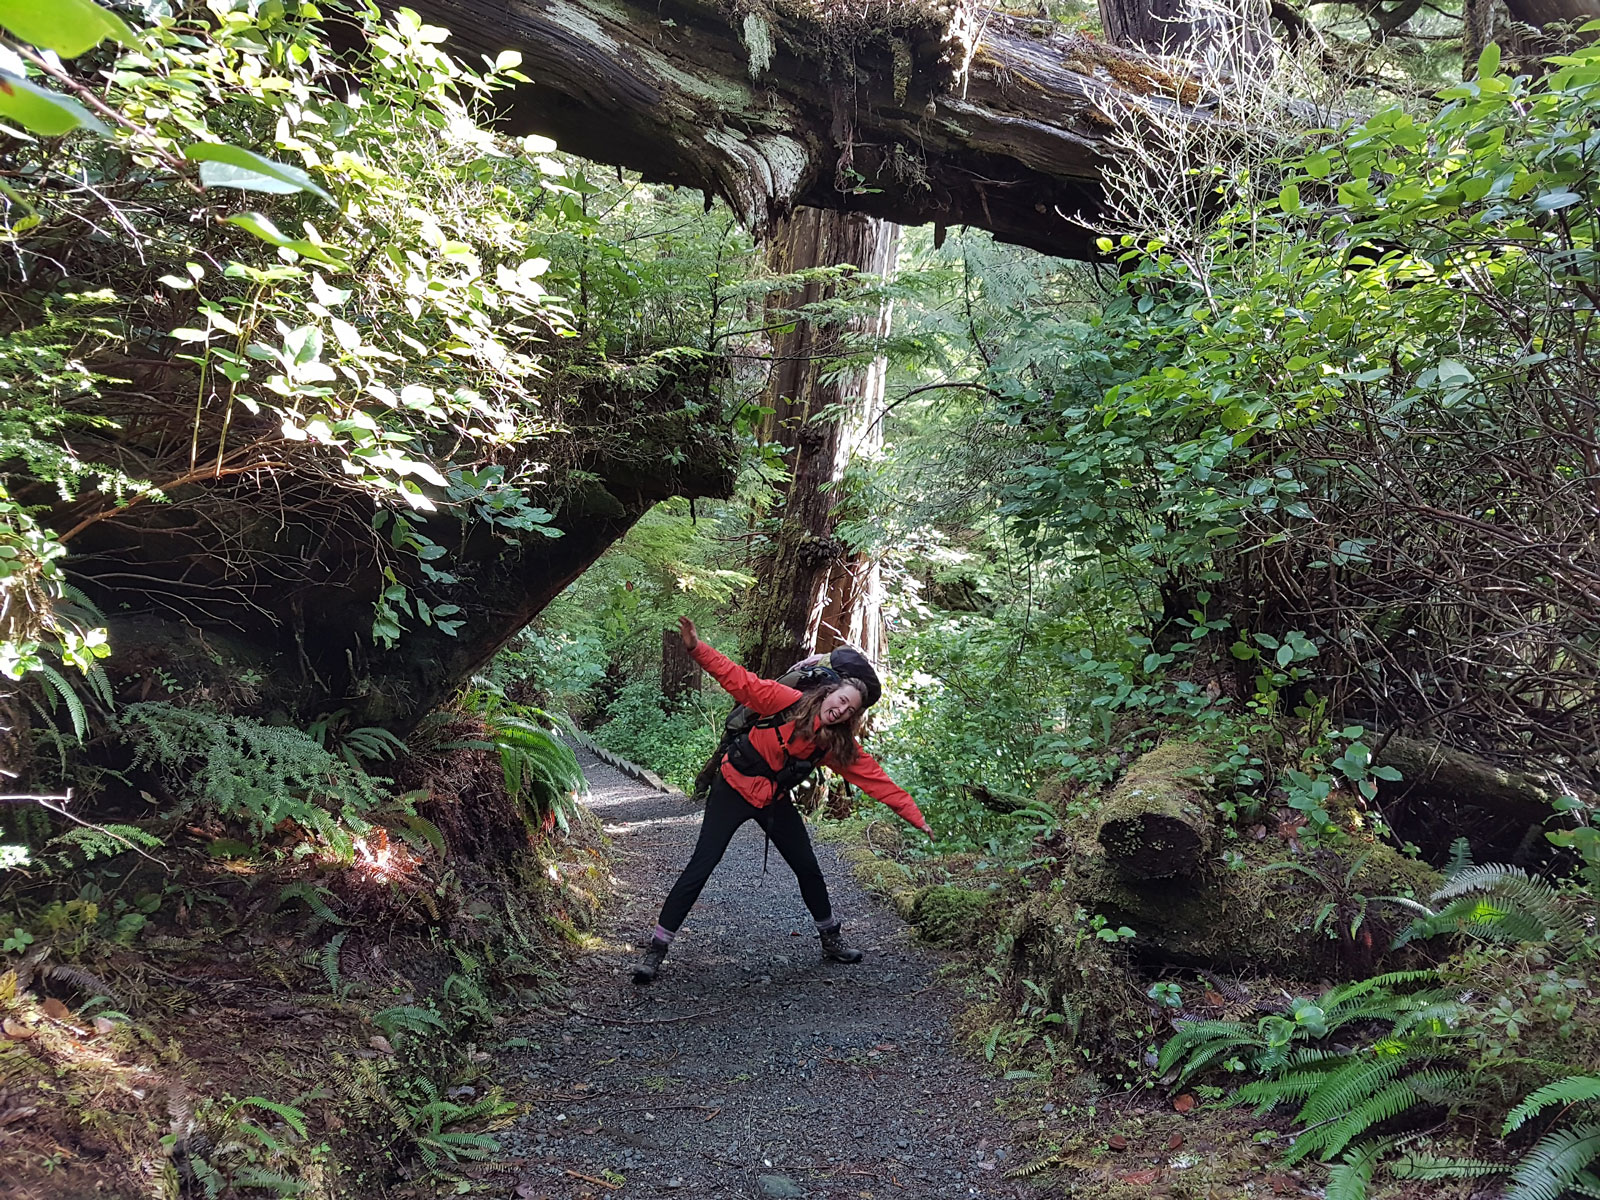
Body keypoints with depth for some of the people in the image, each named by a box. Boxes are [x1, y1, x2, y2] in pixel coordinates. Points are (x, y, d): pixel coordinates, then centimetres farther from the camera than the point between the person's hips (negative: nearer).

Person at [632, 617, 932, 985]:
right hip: (734, 790, -4)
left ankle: (831, 939, 33)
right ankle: (657, 948, -2)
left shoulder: (840, 746, -9)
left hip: (775, 802, 5)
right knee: (701, 865, -9)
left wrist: (915, 816, -12)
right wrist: (697, 649, -35)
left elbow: (876, 779, -8)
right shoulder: (790, 702, -21)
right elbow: (740, 681, -24)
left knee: (808, 868, 11)